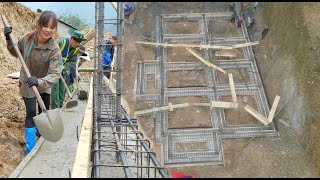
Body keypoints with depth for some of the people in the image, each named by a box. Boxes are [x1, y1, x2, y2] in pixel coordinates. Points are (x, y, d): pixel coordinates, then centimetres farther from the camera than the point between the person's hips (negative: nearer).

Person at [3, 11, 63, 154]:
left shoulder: (54, 50, -28)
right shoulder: (27, 39, -19)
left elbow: (55, 74, -39)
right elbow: (16, 53, 3)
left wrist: (39, 82, -56)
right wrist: (9, 40, -14)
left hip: (44, 85, 1)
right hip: (27, 84, -1)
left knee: (44, 110, 20)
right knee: (31, 112, -7)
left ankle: (39, 131, 52)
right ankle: (30, 147, 4)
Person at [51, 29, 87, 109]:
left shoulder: (76, 49, -4)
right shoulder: (60, 42, -24)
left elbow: (73, 61, 1)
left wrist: (63, 67, -14)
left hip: (63, 69, 6)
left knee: (62, 87, 8)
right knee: (55, 86, -13)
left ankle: (60, 106, 17)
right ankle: (55, 107, -11)